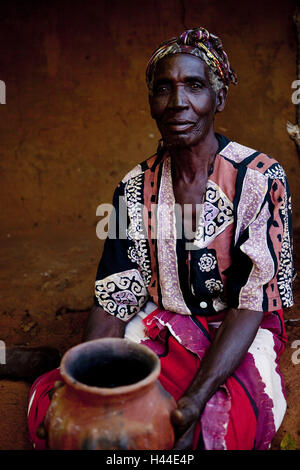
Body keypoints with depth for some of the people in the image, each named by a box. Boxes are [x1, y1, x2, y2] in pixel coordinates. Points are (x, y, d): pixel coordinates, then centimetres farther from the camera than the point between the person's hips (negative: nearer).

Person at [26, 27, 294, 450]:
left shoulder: (261, 180, -12)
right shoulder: (135, 189, -1)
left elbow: (251, 304, -15)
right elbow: (114, 299, -2)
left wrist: (194, 399, -27)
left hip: (238, 336, -2)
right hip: (160, 327, 3)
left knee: (216, 425, -33)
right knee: (48, 399, -17)